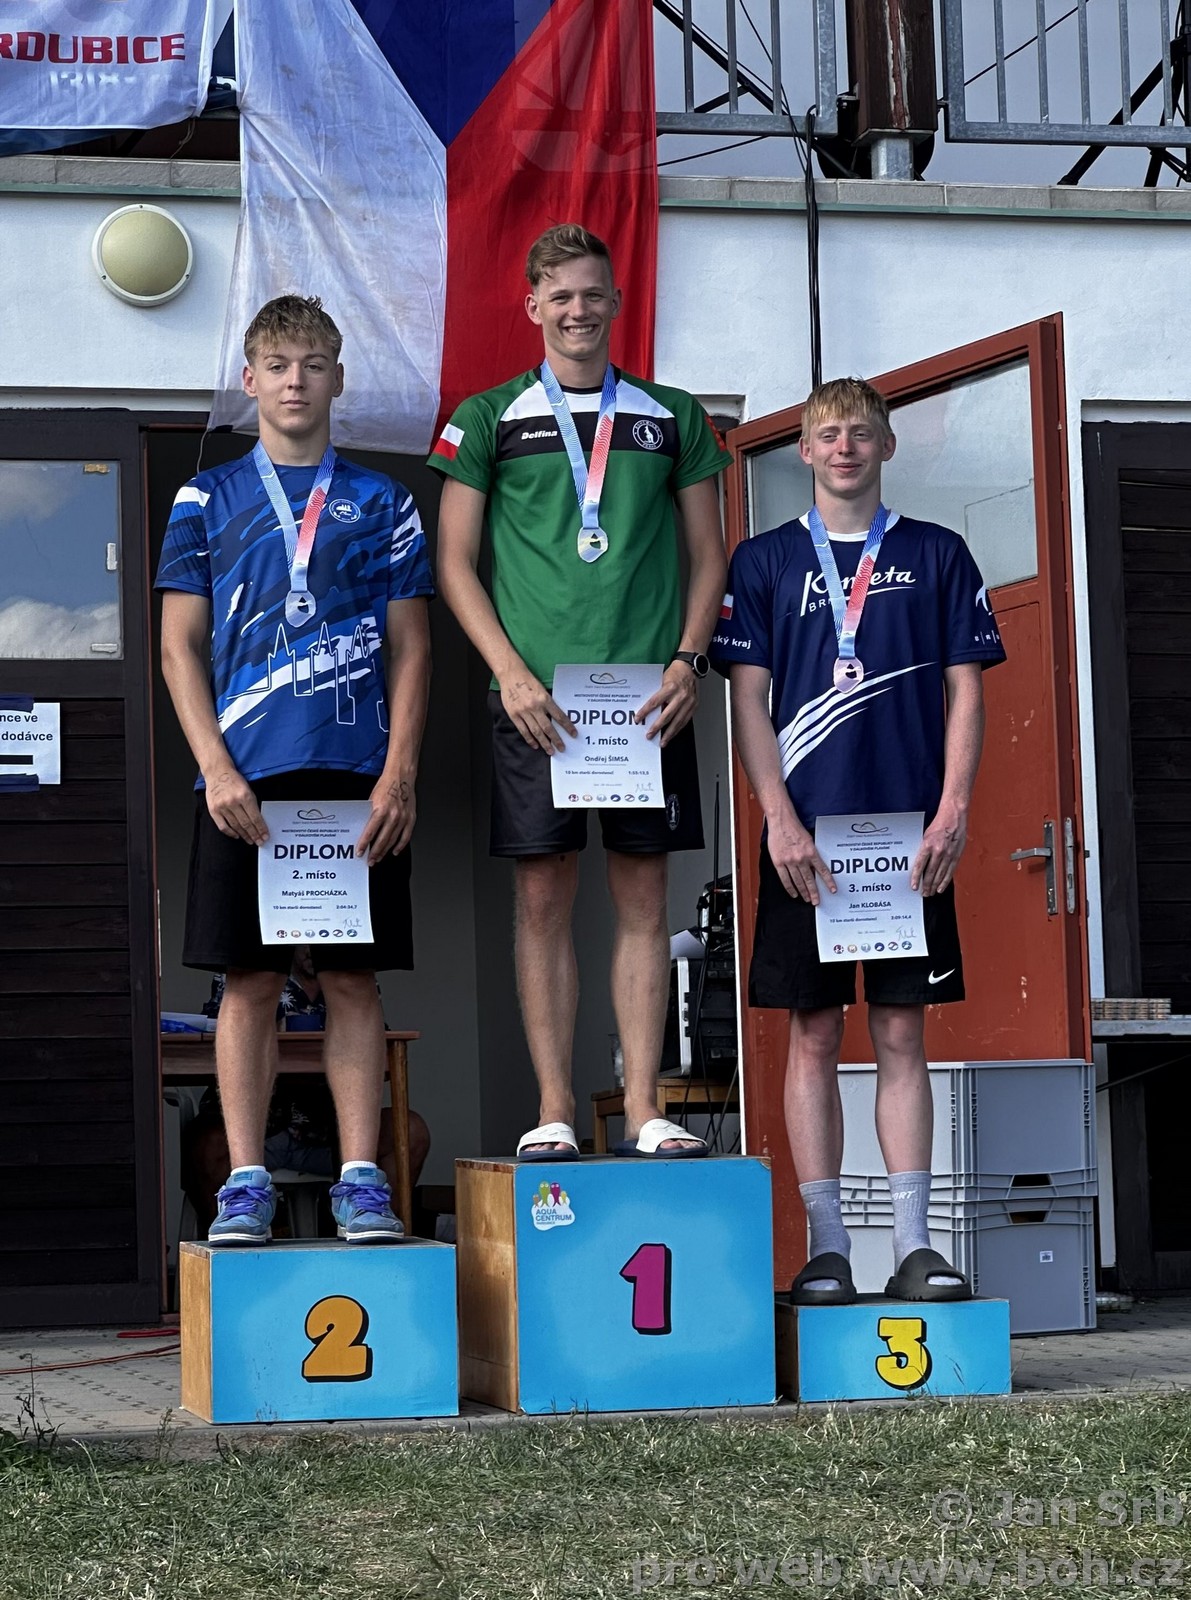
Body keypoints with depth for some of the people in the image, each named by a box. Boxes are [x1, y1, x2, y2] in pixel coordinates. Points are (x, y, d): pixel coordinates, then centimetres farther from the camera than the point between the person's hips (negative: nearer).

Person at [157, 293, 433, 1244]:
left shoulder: (381, 504, 11)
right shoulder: (208, 500, 10)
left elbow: (411, 650, 8)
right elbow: (180, 646, 6)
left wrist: (399, 773, -4)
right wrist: (217, 768, -6)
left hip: (358, 778, 0)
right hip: (245, 778, 0)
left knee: (354, 980, 1)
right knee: (250, 980, 0)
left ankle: (361, 1179, 5)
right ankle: (246, 1182, 5)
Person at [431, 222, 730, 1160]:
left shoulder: (672, 417, 12)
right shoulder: (490, 418, 6)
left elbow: (709, 554, 13)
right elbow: (454, 562, 4)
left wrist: (687, 660, -3)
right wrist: (511, 672, -7)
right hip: (537, 694, -1)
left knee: (644, 896, 2)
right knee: (543, 897, 0)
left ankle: (644, 1106, 6)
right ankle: (554, 1109, 5)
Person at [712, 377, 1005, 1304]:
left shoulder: (937, 556, 9)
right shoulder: (763, 562, 7)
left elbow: (964, 690, 6)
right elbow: (749, 702, 3)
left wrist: (953, 809, -6)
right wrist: (781, 820, -8)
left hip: (911, 831, 1)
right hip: (807, 832, 0)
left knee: (902, 1033, 2)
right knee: (814, 1035, 0)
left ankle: (914, 1244, 4)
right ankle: (826, 1247, 4)